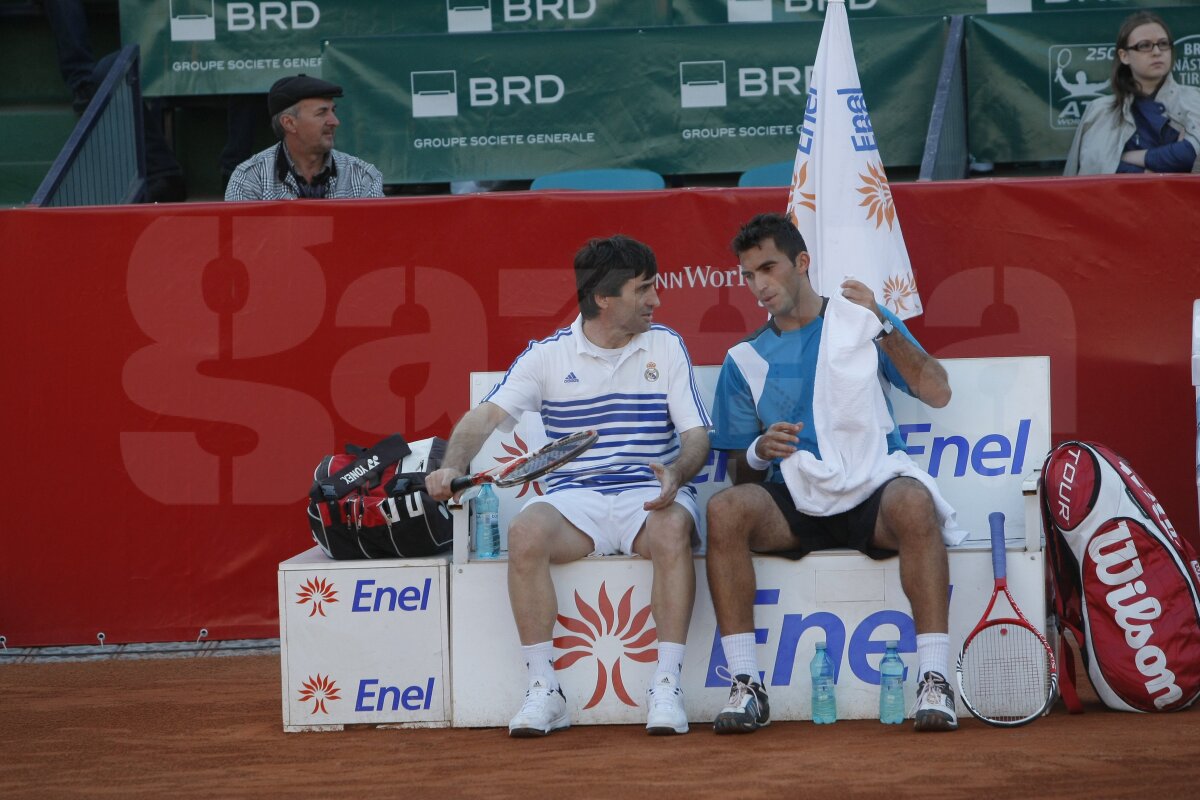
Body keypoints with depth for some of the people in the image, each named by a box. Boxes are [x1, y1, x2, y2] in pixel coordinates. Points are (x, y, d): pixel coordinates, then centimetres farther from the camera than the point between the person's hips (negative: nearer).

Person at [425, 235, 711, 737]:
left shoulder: (665, 347, 10)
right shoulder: (548, 356, 7)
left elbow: (696, 433, 4)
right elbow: (487, 416, -1)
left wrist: (678, 472, -19)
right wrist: (452, 466, -21)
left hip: (650, 496, 0)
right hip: (574, 497, 0)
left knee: (672, 530, -35)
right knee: (526, 533, -31)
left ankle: (666, 689, -32)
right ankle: (543, 691, -25)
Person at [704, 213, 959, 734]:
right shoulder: (746, 360, 15)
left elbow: (936, 393, 0)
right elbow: (740, 475, 13)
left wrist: (883, 329, -9)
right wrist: (759, 453, -10)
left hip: (870, 498, -2)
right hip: (793, 505, 2)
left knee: (913, 502, -36)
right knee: (724, 510, -30)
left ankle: (935, 683, -35)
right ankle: (745, 687, -27)